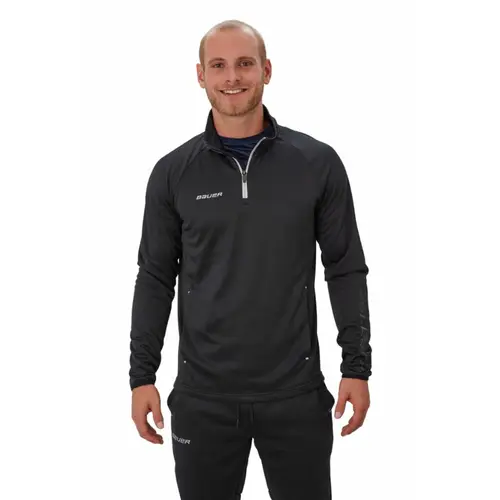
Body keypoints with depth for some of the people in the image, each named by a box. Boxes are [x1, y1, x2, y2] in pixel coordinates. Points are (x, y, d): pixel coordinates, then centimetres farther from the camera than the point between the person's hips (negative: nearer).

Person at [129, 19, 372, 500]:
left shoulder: (317, 163, -2)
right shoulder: (174, 172, 1)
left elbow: (346, 269, 1)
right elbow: (156, 277, 5)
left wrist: (357, 367, -3)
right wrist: (142, 375, 1)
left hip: (296, 392, -1)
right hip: (202, 396, 1)